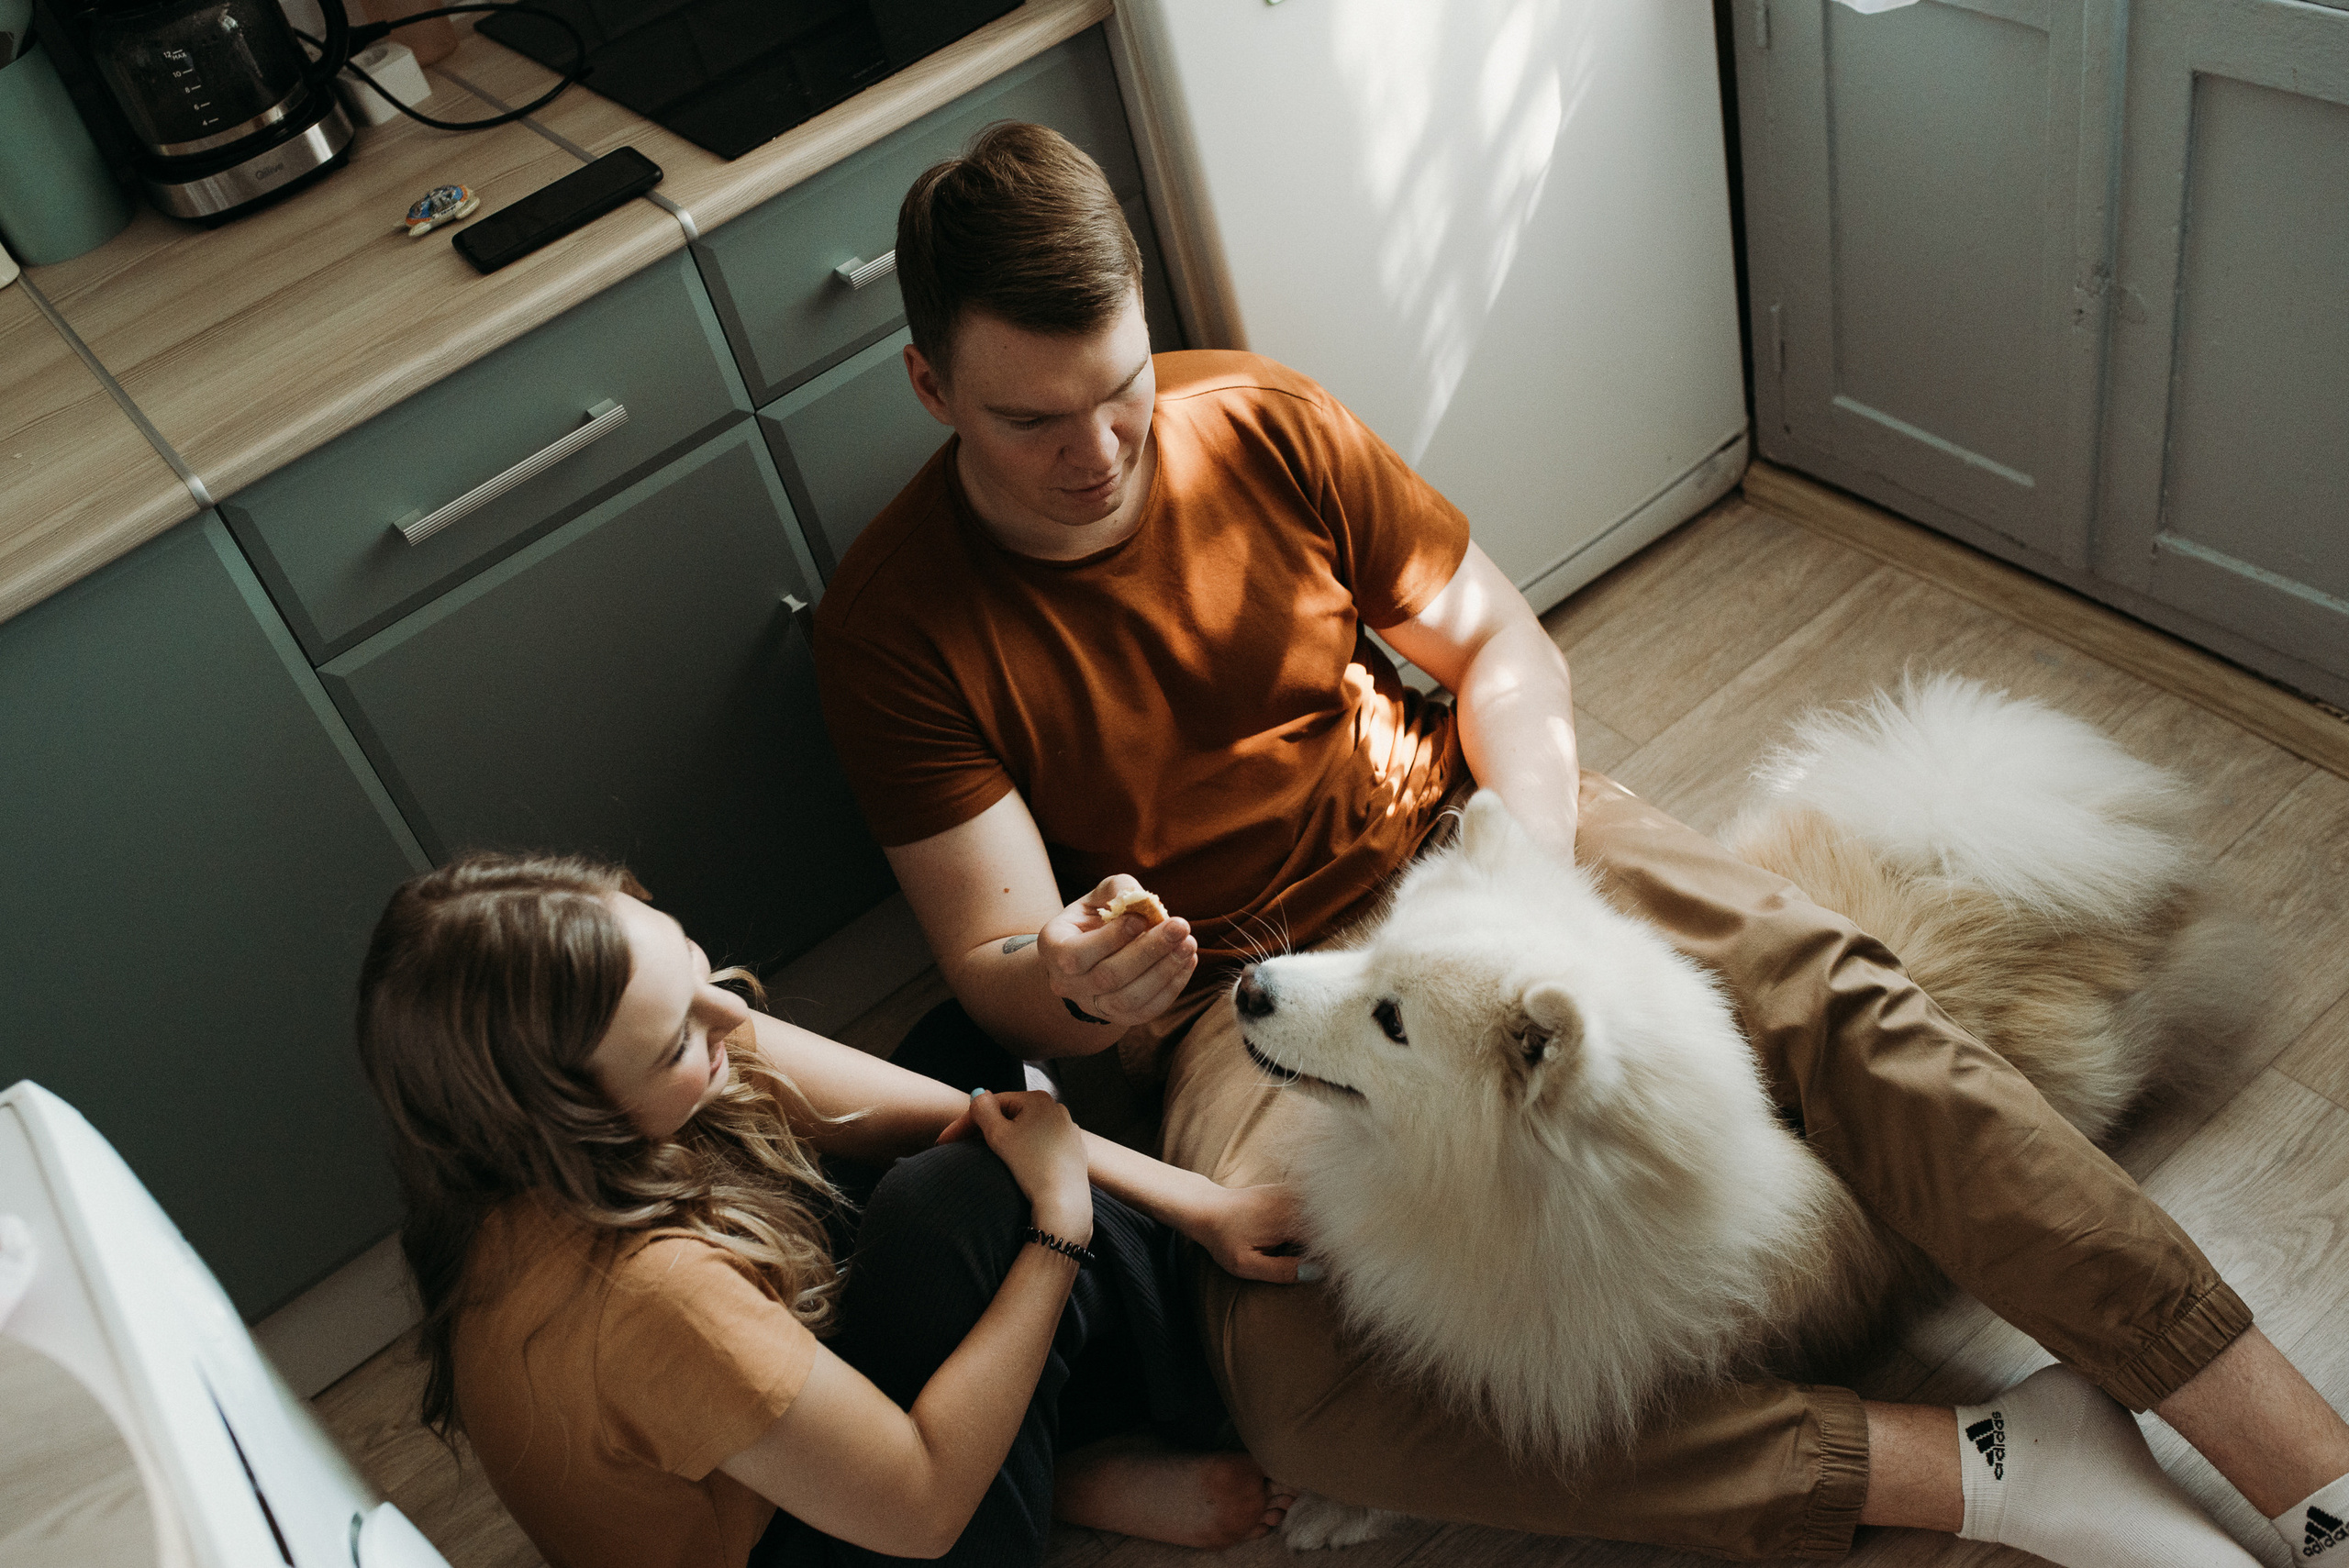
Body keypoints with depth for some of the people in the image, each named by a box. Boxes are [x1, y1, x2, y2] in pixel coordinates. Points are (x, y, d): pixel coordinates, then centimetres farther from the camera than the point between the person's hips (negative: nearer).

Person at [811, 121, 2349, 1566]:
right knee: (1299, 1377, -30)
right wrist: (1074, 990, -34)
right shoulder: (896, 624, -10)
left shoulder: (1264, 423, -4)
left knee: (1833, 990, -21)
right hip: (1231, 980, -2)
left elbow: (1500, 642, 2)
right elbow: (996, 970, -9)